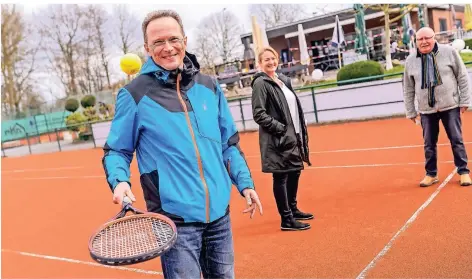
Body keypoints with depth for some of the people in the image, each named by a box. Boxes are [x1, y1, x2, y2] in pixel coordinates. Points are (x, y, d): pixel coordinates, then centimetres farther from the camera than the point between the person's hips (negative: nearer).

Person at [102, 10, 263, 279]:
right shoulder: (134, 94, -6)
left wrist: (245, 182, 8)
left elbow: (230, 143, 15)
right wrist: (119, 180, -19)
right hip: (175, 219, -5)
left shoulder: (209, 86, 7)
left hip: (219, 213, 5)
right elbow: (116, 150, 0)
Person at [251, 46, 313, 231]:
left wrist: (300, 132, 12)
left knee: (294, 173, 18)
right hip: (278, 139, -9)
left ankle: (293, 209, 35)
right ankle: (287, 219, 7)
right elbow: (258, 114, -16)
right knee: (281, 177, -2)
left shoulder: (284, 80, 14)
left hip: (293, 136, 9)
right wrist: (281, 128, -19)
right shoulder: (261, 83, -10)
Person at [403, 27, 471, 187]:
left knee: (457, 141, 4)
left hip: (450, 106, -1)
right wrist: (410, 111, 8)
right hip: (426, 110, 2)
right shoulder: (410, 61, 1)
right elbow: (408, 89, 7)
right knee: (429, 144, 8)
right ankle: (431, 174, 22)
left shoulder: (449, 52, -4)